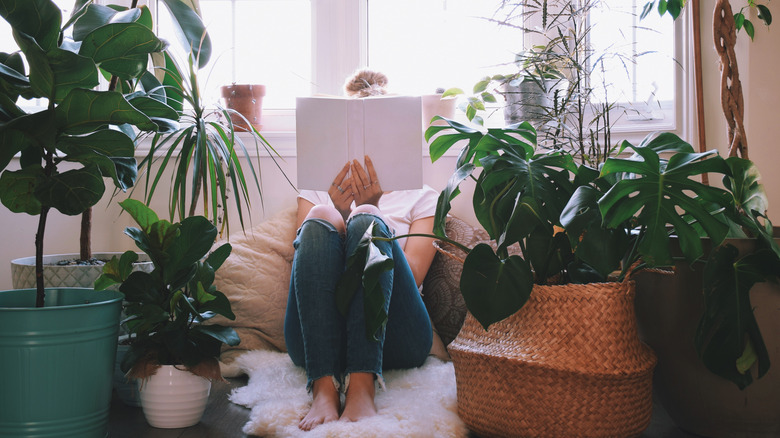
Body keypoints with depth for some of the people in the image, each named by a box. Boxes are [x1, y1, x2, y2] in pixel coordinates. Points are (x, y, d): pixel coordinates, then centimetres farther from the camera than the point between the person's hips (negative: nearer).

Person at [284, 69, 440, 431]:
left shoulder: (421, 196, 22)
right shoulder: (318, 191, 26)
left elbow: (412, 275, 4)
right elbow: (308, 253, 8)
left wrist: (369, 210, -9)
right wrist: (336, 213, -11)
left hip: (393, 336, -1)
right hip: (317, 335, 1)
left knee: (367, 223, -26)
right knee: (317, 223, -26)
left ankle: (361, 389, -43)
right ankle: (323, 388, -41)